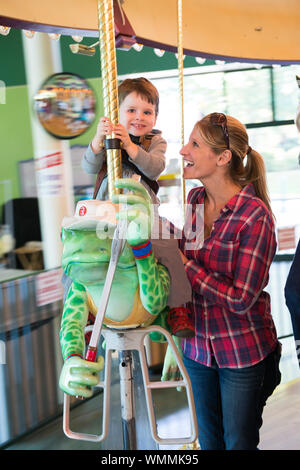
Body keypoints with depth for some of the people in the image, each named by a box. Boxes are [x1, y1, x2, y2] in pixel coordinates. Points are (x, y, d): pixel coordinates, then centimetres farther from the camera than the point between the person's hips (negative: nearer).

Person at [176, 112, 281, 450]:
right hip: (198, 344, 6)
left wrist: (184, 264, -21)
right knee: (208, 440, 22)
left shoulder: (255, 215, -21)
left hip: (243, 352, -5)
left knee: (240, 442, 14)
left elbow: (241, 299, -22)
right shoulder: (194, 200, -1)